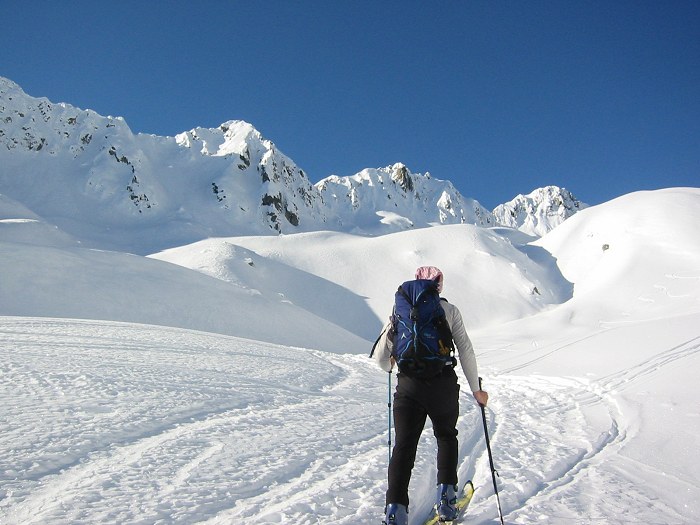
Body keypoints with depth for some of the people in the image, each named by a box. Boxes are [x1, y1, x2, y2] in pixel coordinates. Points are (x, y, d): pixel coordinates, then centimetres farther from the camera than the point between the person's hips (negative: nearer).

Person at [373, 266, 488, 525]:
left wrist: (390, 367, 29)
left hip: (409, 385, 0)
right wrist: (476, 389, 10)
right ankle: (445, 498, 18)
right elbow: (466, 351, 0)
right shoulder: (449, 310, 4)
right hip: (443, 384, 0)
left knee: (404, 445, 8)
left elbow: (381, 356, 6)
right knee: (446, 436, 24)